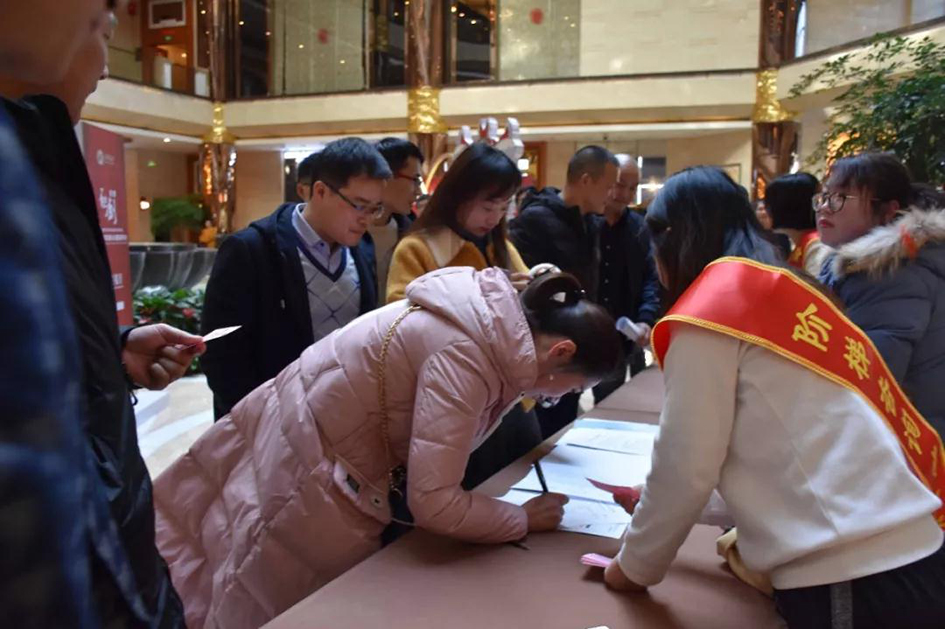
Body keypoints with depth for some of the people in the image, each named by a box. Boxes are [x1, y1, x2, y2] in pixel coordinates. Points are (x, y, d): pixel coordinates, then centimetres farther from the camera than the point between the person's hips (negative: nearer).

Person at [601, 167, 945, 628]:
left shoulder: (709, 308, -9)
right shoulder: (781, 294, 16)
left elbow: (686, 465, -9)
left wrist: (635, 566, 7)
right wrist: (657, 504, 27)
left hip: (844, 577, -8)